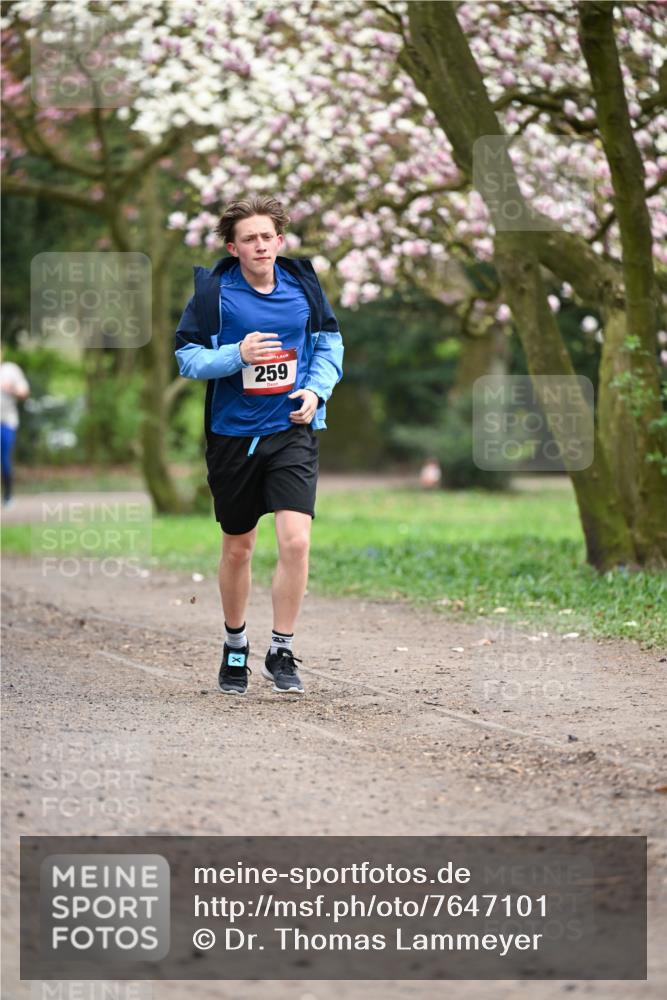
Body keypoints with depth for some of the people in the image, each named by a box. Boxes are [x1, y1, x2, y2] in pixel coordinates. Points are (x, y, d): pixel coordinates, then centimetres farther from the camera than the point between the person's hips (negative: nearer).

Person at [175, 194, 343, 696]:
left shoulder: (303, 284, 0)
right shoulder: (214, 291, -7)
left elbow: (330, 342, 12)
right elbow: (187, 356, -5)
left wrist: (316, 389, -4)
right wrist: (238, 355, -21)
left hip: (293, 431, 0)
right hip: (233, 434, 0)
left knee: (295, 540, -16)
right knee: (238, 548, 12)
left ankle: (282, 652, -2)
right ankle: (235, 647, 34)